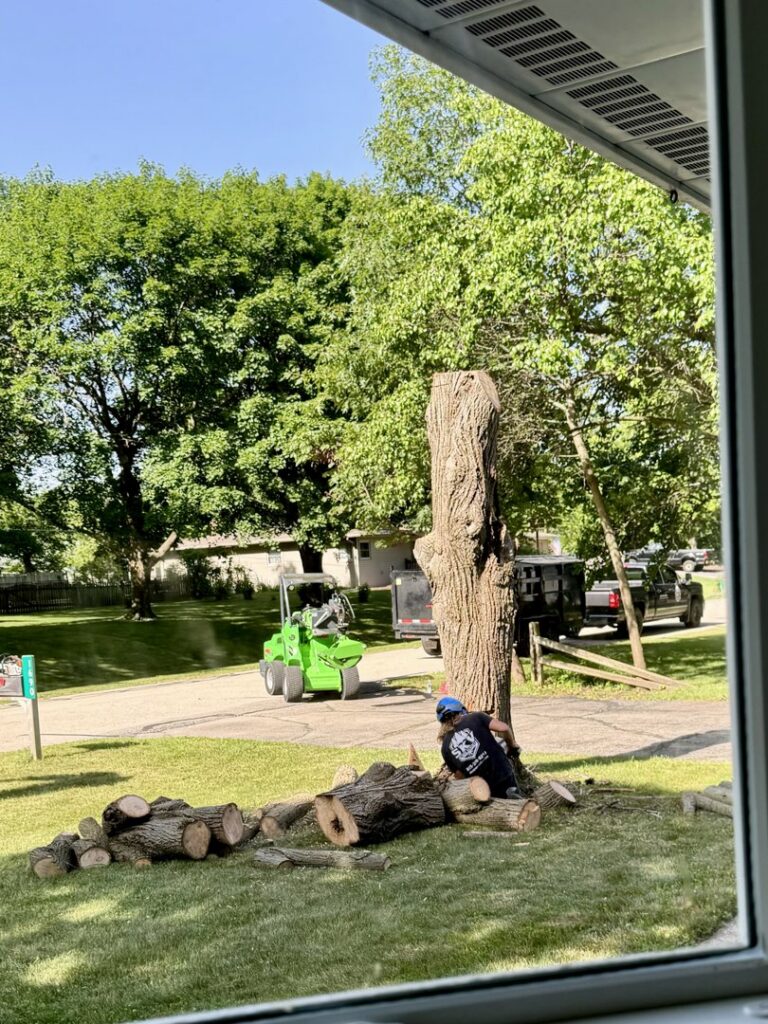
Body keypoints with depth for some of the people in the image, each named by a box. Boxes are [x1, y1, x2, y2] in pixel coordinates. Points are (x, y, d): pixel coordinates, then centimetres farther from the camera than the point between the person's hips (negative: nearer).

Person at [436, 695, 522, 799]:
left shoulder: (446, 747, 9)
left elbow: (459, 776, 11)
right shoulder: (475, 718, 3)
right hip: (504, 774, -2)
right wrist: (513, 745, 9)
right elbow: (503, 728, -9)